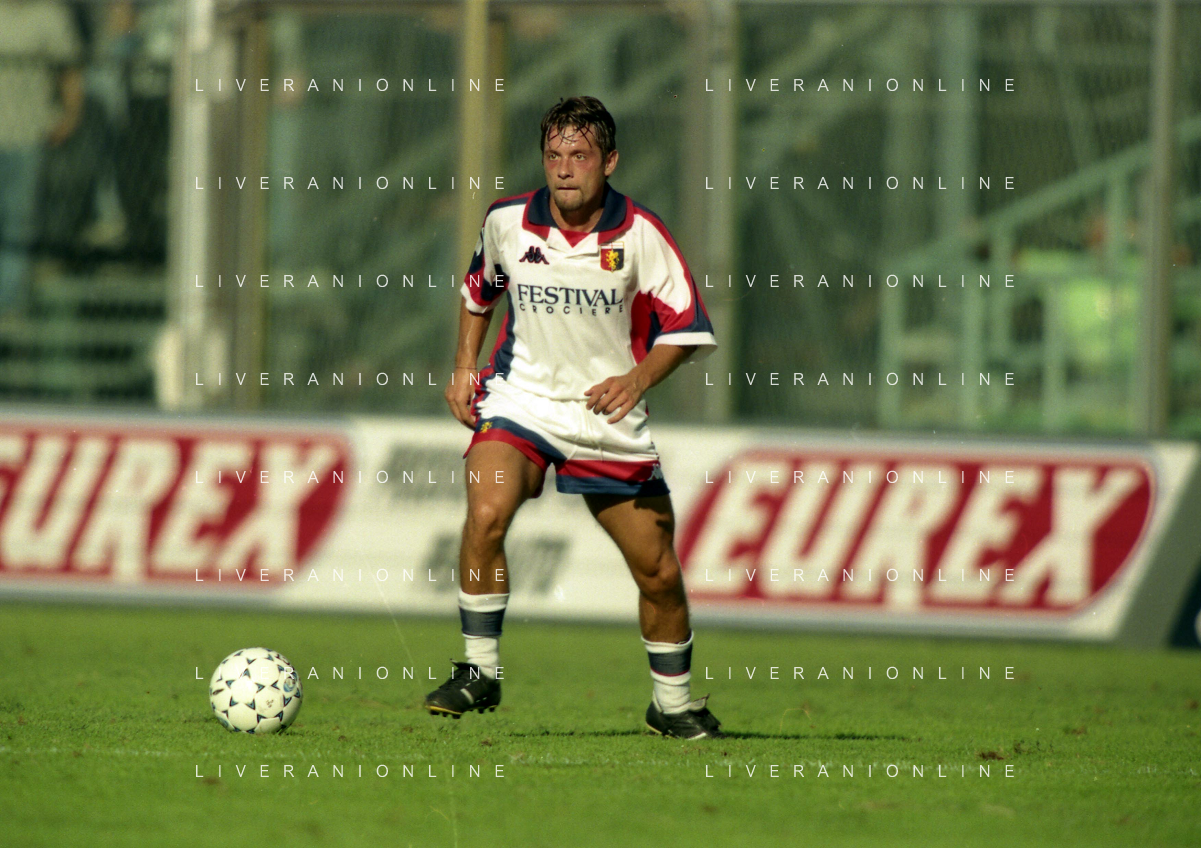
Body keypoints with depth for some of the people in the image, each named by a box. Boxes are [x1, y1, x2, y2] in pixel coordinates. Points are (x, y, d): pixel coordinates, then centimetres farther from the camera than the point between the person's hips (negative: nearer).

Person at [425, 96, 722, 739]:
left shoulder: (638, 234, -11)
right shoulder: (507, 222, -5)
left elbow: (687, 327, -9)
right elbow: (479, 287, 17)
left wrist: (636, 379, -25)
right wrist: (465, 365, 9)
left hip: (610, 418, 0)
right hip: (520, 397, 0)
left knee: (658, 572, 2)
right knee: (486, 514, -28)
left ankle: (672, 702, 26)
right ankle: (479, 672, -15)